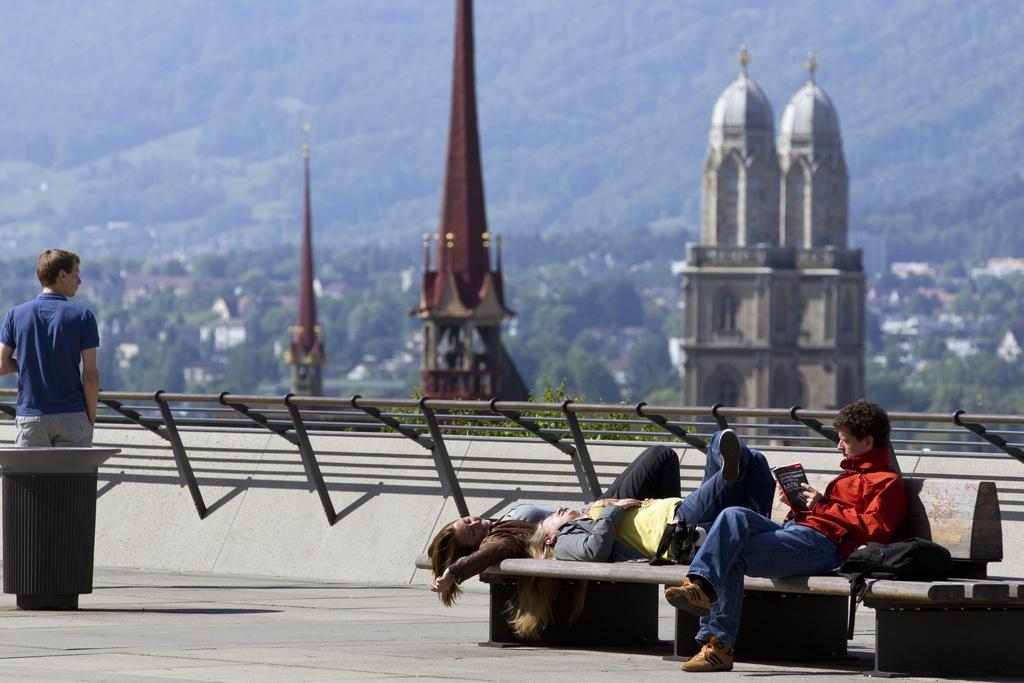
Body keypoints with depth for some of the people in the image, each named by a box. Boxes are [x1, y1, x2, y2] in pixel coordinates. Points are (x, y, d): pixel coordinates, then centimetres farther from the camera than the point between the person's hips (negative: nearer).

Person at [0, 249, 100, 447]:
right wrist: (91, 417, 4)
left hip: (29, 416, 2)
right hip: (72, 416, -2)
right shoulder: (82, 317, -5)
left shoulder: (16, 315, 2)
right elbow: (90, 375, -6)